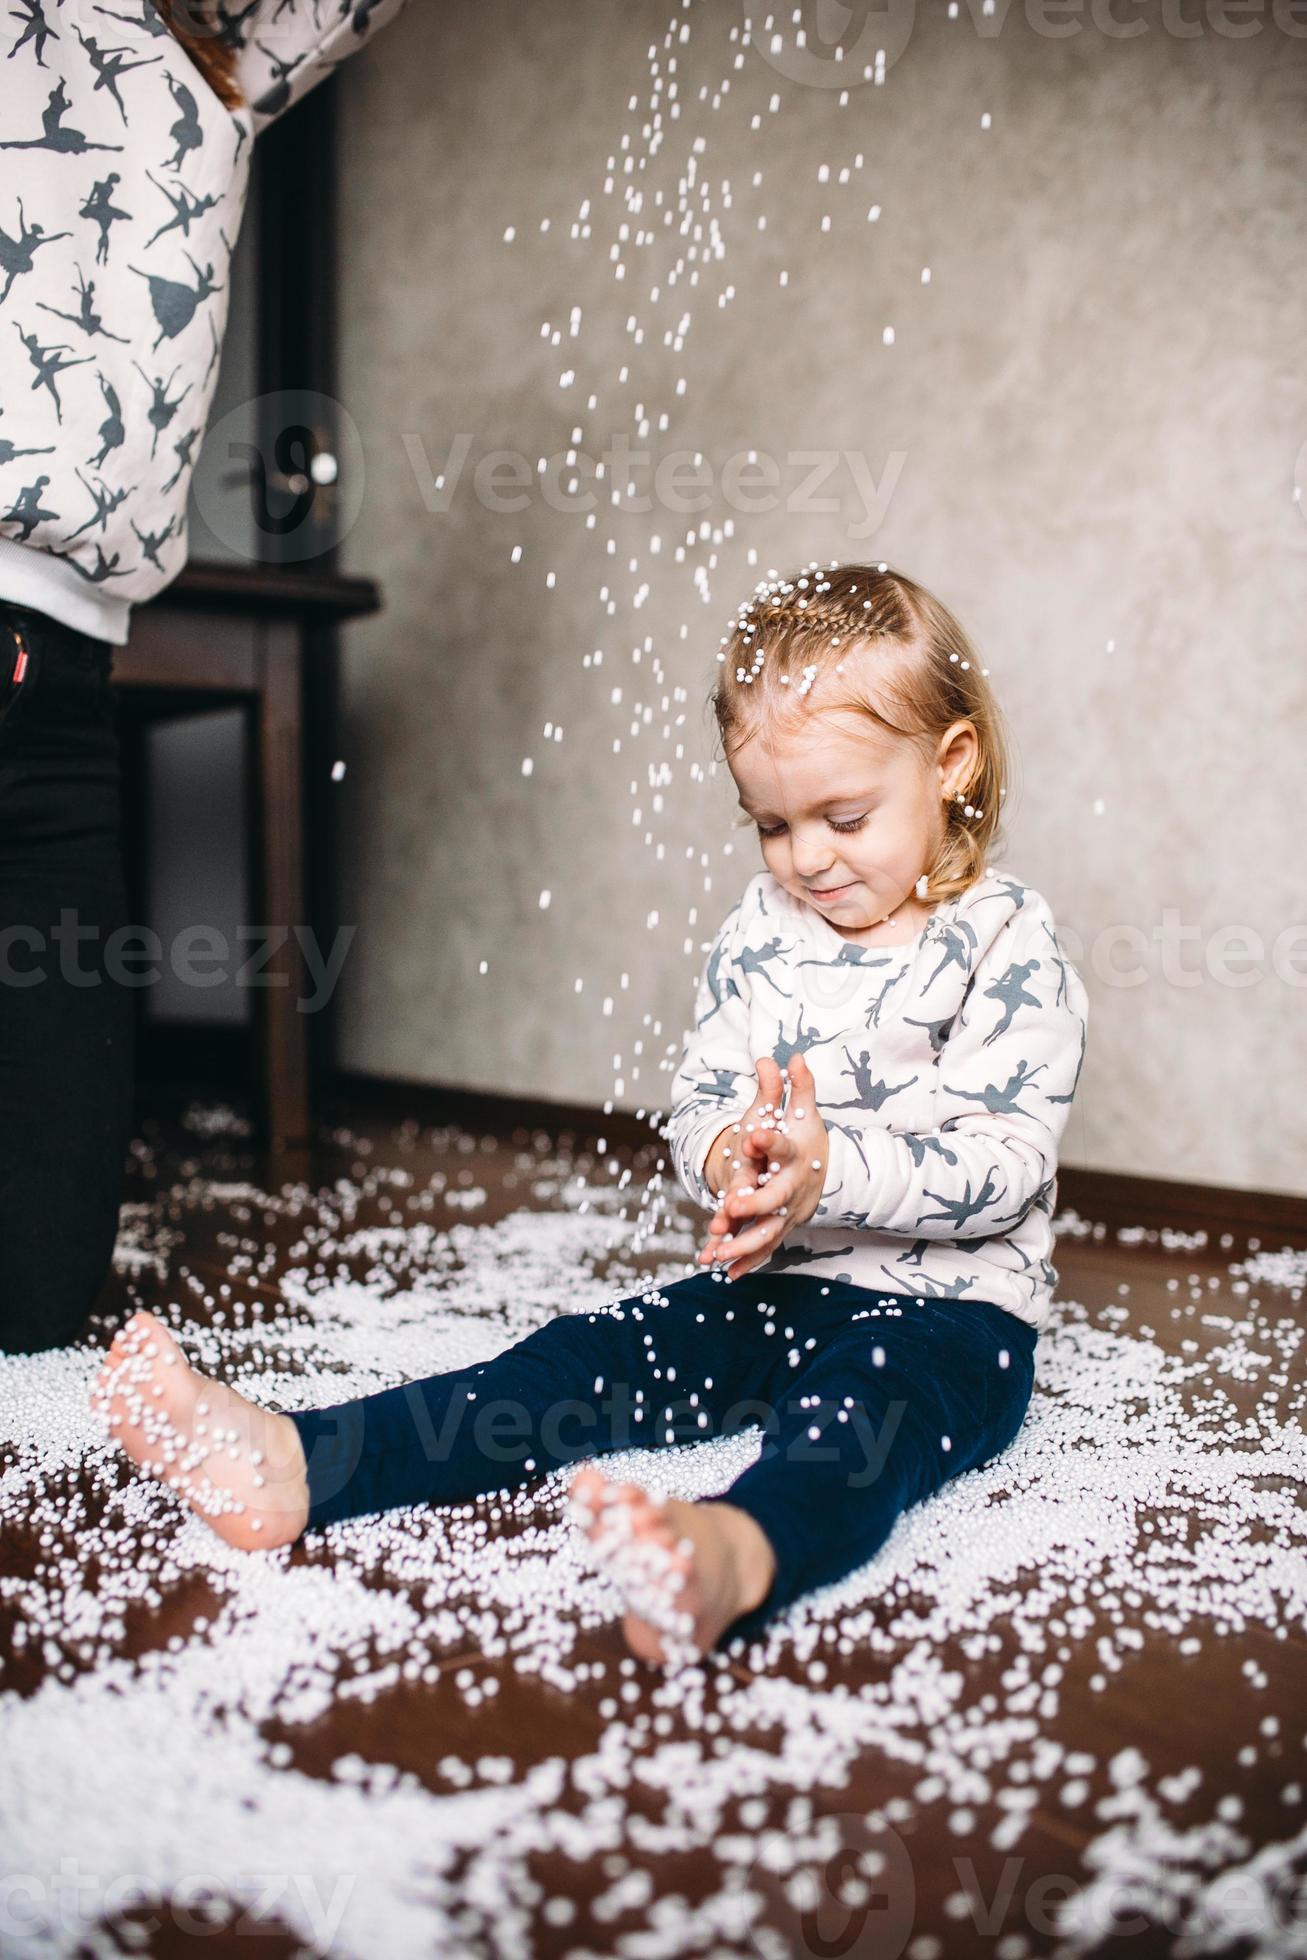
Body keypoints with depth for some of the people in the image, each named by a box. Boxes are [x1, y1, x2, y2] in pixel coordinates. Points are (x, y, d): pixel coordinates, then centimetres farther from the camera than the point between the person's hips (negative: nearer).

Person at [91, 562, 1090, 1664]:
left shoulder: (1008, 942, -8)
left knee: (860, 1404, -38)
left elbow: (1007, 1160, -15)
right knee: (585, 1359, -15)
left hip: (950, 1306, -5)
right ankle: (294, 1465, -32)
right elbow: (695, 1104, 8)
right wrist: (728, 1156, -18)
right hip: (770, 1287, 6)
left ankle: (743, 1552, -72)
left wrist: (832, 1169, -29)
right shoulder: (758, 933, 8)